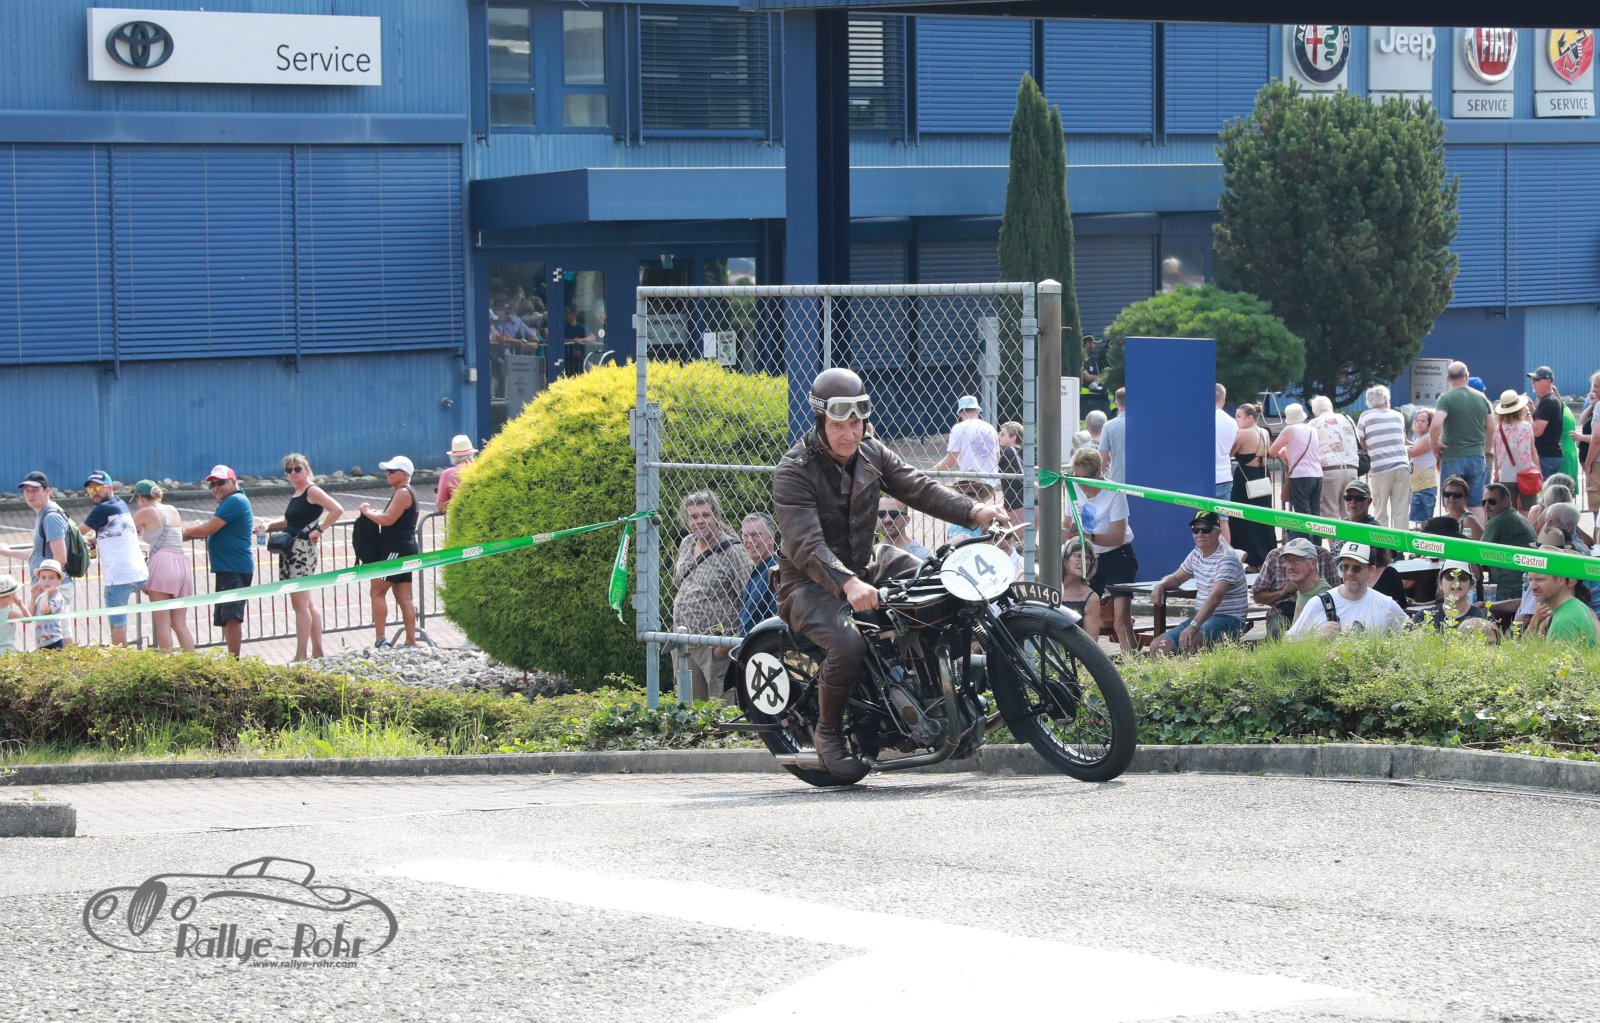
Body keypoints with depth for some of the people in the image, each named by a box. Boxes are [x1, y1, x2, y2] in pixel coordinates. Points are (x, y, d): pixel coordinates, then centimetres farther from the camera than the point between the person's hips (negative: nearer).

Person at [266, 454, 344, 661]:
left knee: (300, 604, -10)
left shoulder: (312, 492, -9)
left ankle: (300, 655, -10)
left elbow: (337, 510, -20)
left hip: (305, 549, -10)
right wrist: (269, 526, 13)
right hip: (291, 550, 10)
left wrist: (319, 530, -18)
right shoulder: (296, 495, 17)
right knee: (306, 605, 13)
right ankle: (318, 651, 18)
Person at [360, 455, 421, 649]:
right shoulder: (403, 493, 20)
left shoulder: (403, 493, -13)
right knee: (404, 598, 8)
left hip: (397, 550, -10)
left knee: (377, 591, -9)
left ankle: (380, 640, -14)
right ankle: (411, 641, 6)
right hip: (406, 549, 10)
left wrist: (367, 512, -5)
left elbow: (387, 520, -20)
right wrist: (373, 513, 6)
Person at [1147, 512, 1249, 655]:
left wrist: (1193, 626, -37)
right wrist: (1161, 585, 3)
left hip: (1229, 619, -8)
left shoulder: (1227, 559, -16)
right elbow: (1176, 578, 29)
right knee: (1158, 647, -9)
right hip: (1200, 617, 8)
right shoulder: (1196, 555, 12)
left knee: (1188, 642, -37)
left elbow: (1215, 597, -27)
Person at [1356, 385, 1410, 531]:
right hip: (1402, 466, 2)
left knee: (1380, 513, 3)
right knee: (1401, 511, 3)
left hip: (1380, 469, -2)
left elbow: (1361, 443, 7)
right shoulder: (1398, 416, 12)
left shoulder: (1365, 417, 2)